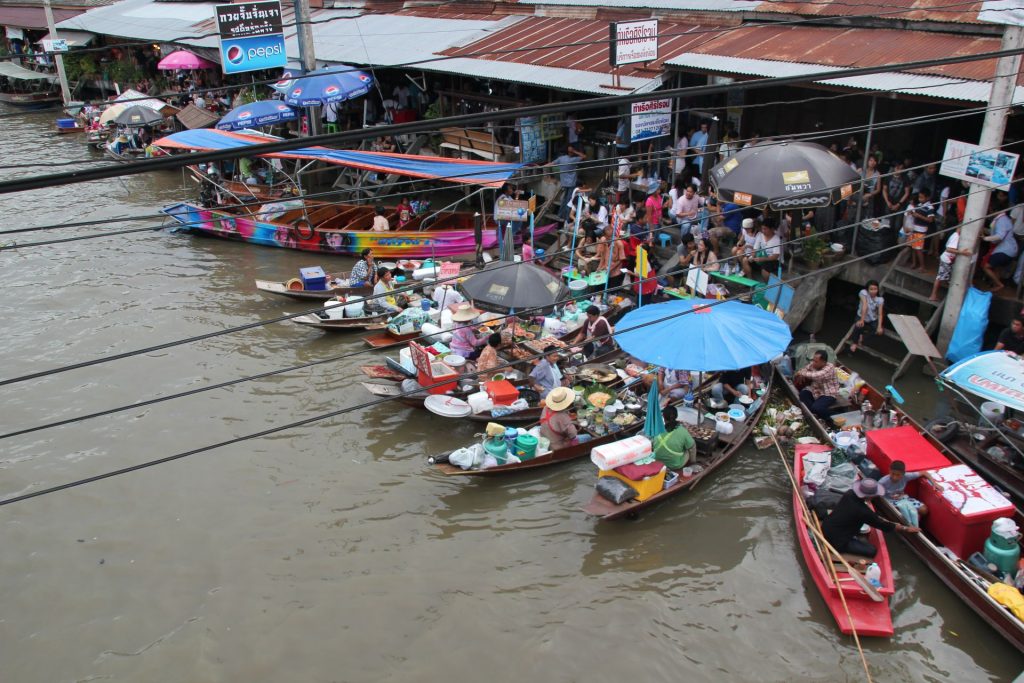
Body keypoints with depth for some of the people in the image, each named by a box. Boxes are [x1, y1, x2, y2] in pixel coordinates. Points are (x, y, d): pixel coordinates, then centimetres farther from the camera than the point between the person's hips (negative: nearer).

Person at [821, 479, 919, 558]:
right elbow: (882, 525, -11)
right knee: (872, 551, -7)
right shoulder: (862, 511, -25)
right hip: (836, 541, -8)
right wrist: (906, 529, -1)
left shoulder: (849, 494, -4)